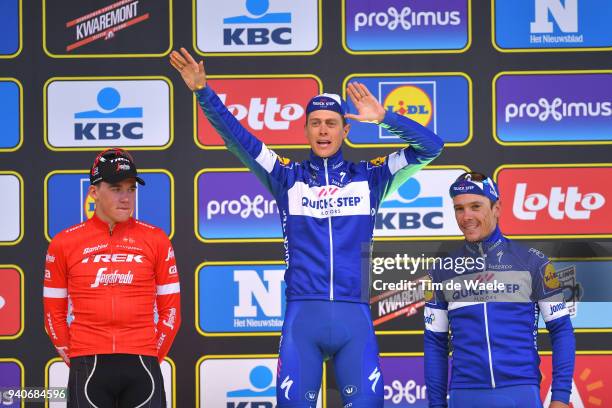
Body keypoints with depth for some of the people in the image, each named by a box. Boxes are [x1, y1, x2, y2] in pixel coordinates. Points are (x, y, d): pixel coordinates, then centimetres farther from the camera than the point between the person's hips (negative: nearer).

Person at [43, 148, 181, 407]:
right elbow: (54, 315, 10)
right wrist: (78, 364, 4)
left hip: (142, 366, 0)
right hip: (88, 368, 0)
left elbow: (170, 310, 10)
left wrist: (151, 359, 4)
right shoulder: (64, 243, 6)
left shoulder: (155, 240, 6)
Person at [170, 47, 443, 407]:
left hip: (354, 317, 0)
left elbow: (430, 147, 5)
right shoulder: (288, 177, 12)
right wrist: (204, 92, -9)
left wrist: (384, 118, -8)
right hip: (302, 314, 0)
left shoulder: (369, 177, 12)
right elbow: (238, 140, 3)